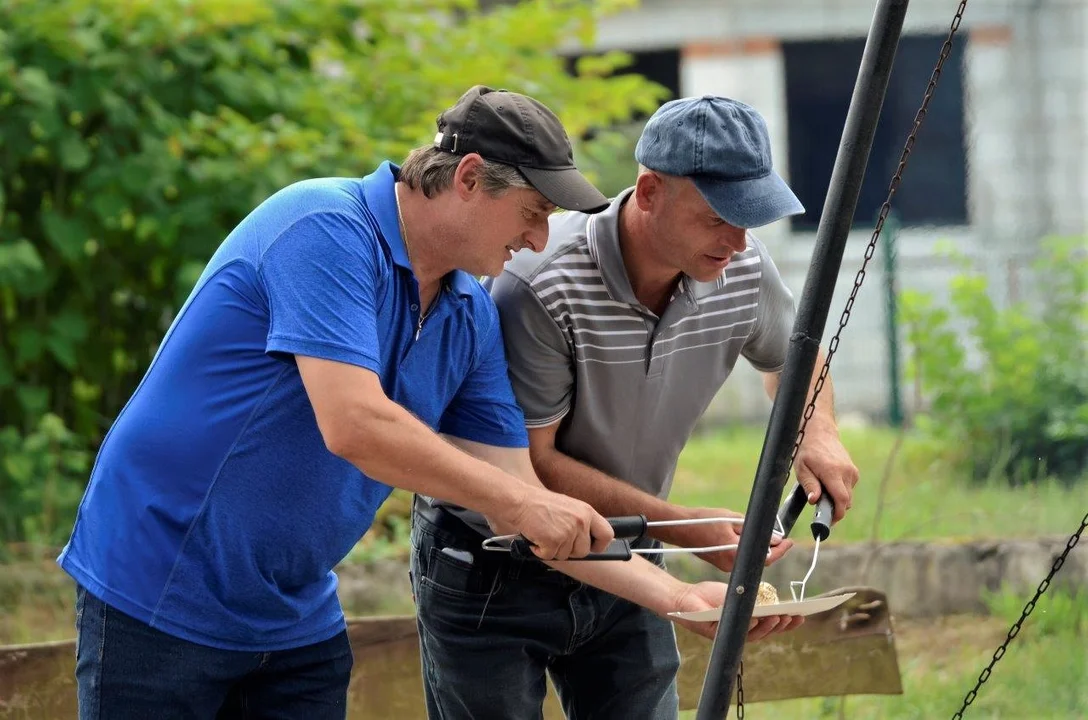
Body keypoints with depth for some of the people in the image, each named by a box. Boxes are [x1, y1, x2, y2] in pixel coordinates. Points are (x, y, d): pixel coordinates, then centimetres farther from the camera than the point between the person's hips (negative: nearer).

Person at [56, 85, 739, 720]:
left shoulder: (472, 318, 5)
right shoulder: (327, 232, -19)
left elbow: (523, 504, 7)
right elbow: (353, 425, -29)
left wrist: (673, 595, 0)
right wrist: (514, 502, -21)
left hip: (298, 623, 8)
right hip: (159, 602, -8)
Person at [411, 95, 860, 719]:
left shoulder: (743, 271, -10)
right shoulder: (543, 287, -30)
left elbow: (790, 356, 14)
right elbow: (529, 462, -24)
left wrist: (818, 432, -8)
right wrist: (683, 528, -28)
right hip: (494, 572, -5)